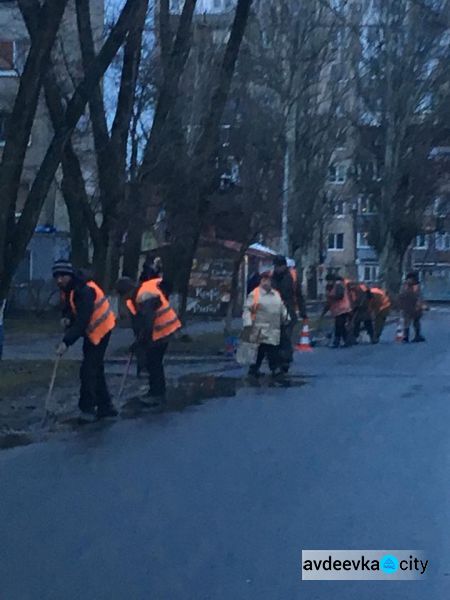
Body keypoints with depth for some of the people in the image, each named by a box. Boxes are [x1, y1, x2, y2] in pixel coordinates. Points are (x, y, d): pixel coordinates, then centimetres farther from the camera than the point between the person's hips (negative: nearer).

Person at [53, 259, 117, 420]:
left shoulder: (85, 290, -28)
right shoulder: (66, 290, 1)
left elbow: (82, 321, -33)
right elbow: (69, 309, 11)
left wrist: (66, 342, -36)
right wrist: (67, 318, -14)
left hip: (101, 329, -9)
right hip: (90, 331, 10)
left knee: (88, 370, -11)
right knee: (96, 369, 14)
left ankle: (87, 406, 1)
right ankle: (105, 407, 22)